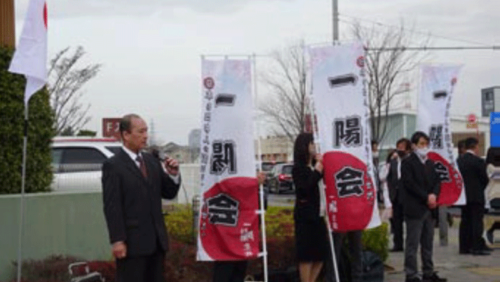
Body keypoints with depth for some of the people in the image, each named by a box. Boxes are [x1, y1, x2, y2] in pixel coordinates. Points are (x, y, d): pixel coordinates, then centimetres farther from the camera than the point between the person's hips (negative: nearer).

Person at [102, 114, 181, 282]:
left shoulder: (151, 161, 13)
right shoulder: (113, 166, -7)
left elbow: (168, 193, 15)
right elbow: (111, 206, -12)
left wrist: (173, 175, -5)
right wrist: (117, 241, -17)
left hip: (156, 240, 7)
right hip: (131, 242, -7)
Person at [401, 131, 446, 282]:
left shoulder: (430, 163, 17)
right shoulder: (407, 162, -5)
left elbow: (436, 181, 13)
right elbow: (410, 184, -13)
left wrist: (434, 195, -7)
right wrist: (426, 197, -15)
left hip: (429, 208, 7)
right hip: (414, 209, -7)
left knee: (428, 243, 11)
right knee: (412, 244, -3)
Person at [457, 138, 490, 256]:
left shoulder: (459, 160, 5)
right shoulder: (478, 161, -15)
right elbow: (485, 179, -10)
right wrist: (481, 188, 9)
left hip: (464, 196, 6)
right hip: (476, 196, -6)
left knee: (465, 221, 11)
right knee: (477, 221, -2)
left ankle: (464, 247, 13)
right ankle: (477, 248, -3)